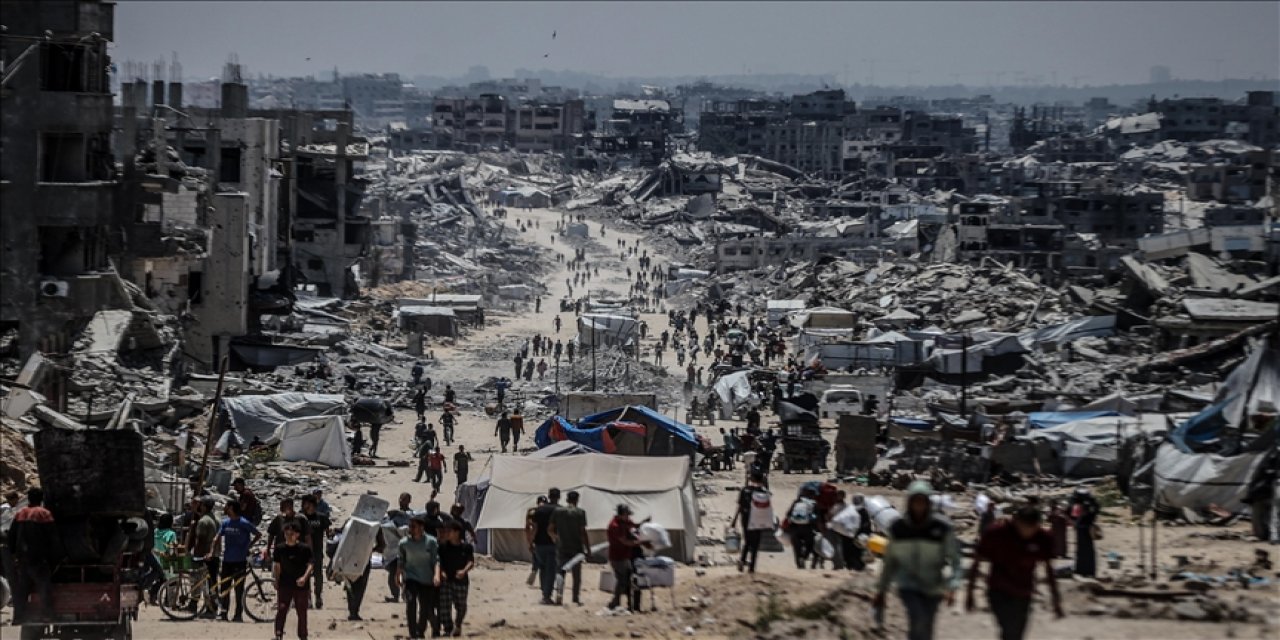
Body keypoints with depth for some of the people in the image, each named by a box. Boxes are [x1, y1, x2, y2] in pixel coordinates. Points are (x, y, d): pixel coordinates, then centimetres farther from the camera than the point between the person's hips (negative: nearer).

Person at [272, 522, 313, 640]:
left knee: (302, 612, 6)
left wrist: (305, 577, -24)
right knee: (281, 610, -1)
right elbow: (277, 566, 10)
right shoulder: (279, 548, 1)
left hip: (300, 585, -1)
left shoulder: (304, 549, -6)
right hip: (284, 585, 1)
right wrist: (276, 581, 10)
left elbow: (310, 564, -9)